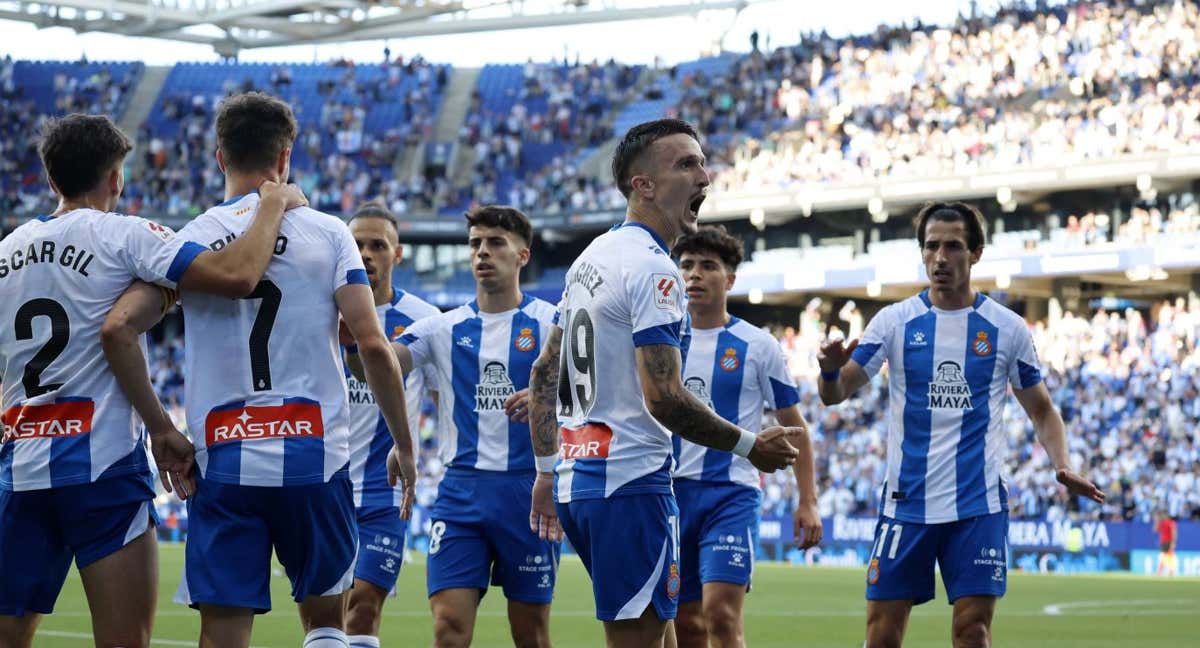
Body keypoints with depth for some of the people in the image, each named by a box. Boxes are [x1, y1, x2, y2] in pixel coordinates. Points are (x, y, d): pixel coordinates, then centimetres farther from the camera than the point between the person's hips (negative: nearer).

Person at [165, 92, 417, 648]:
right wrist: (403, 446, 4)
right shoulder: (326, 233, 1)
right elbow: (372, 344, -4)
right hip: (316, 456, 0)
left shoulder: (186, 241, 4)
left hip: (222, 461, 0)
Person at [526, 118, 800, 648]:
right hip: (630, 482, -10)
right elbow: (663, 398, -21)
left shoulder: (590, 258, 15)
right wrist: (749, 446, -9)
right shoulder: (652, 270, -15)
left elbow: (544, 374, 19)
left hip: (576, 479, 10)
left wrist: (547, 470, 23)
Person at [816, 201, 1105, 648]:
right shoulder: (895, 321, 3)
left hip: (978, 505, 0)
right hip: (906, 501, 1)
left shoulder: (1007, 328, 4)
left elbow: (1042, 411, 13)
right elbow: (835, 395, -2)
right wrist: (831, 371, -26)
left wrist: (1062, 467, -6)